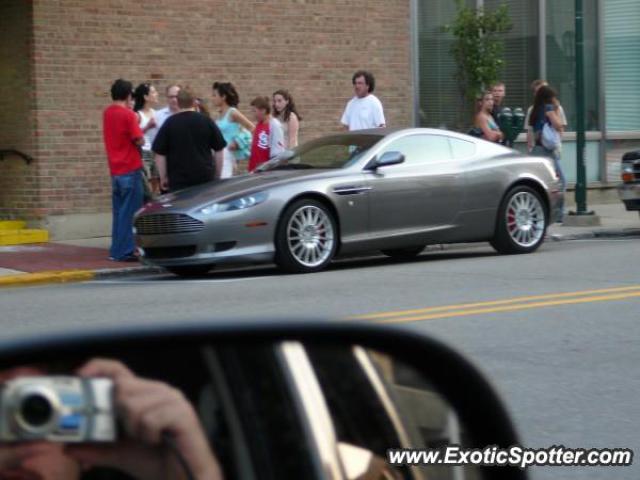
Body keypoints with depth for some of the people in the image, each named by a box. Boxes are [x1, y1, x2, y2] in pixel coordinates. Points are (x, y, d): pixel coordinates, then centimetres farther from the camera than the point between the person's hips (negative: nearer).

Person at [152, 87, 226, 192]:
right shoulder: (206, 121, 1)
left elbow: (159, 153, -3)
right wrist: (217, 175, 14)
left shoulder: (169, 123, -3)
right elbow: (219, 150, 5)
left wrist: (163, 177, 6)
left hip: (178, 180, -2)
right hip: (205, 178, 2)